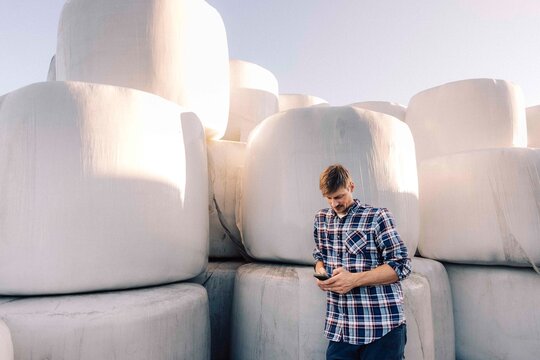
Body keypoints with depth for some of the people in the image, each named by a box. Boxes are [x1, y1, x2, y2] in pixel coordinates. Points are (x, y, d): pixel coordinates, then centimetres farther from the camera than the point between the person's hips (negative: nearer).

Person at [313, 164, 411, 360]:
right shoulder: (321, 219, 8)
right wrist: (320, 271, -2)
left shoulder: (377, 216, -8)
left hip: (381, 325, -4)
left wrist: (354, 279, -19)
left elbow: (401, 265, -10)